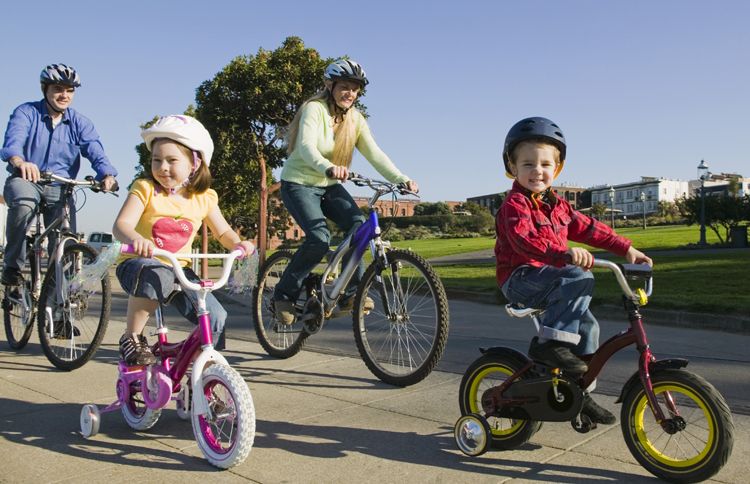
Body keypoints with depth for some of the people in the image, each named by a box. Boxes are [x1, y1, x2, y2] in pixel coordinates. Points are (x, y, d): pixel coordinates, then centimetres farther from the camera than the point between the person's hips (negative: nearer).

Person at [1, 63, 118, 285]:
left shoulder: (80, 123, 3)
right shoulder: (25, 113, -4)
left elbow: (96, 152, -12)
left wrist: (108, 175, -35)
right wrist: (20, 162, -48)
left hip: (60, 188, 2)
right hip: (25, 180, -2)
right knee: (24, 203, -35)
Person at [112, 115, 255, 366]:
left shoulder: (204, 198, 1)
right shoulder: (145, 188, -9)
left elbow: (222, 232, 11)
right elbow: (121, 224, -22)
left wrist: (237, 243, -12)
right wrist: (135, 239, -45)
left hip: (178, 269, 4)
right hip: (139, 263, -3)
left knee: (215, 317, -15)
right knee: (155, 275, -41)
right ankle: (132, 338, -16)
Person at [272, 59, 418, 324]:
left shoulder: (355, 118, 1)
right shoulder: (314, 108, -17)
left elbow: (374, 154, -10)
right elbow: (306, 146, -35)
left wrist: (401, 179, -25)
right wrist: (328, 168, -56)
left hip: (329, 186, 6)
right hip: (299, 184, -5)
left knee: (359, 224, -19)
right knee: (319, 237, -26)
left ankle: (350, 293, -8)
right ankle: (284, 294, -6)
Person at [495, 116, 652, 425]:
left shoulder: (557, 205, 15)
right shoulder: (515, 204, -13)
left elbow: (588, 228, 17)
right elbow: (524, 240, -31)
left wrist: (626, 248, 10)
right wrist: (565, 253, -45)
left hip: (549, 279, 8)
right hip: (521, 277, -8)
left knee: (587, 325, -1)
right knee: (581, 279, -28)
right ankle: (549, 343, -24)